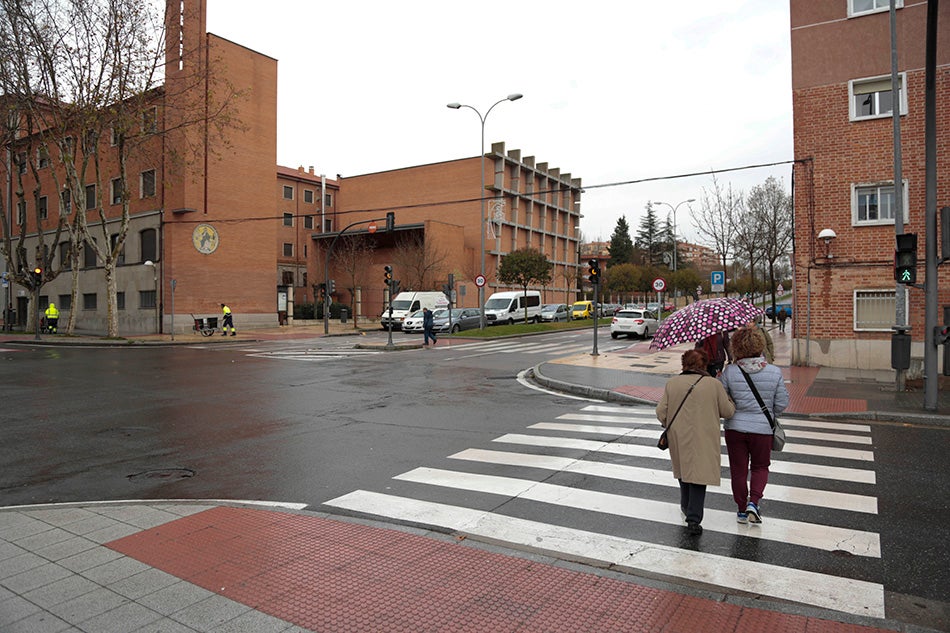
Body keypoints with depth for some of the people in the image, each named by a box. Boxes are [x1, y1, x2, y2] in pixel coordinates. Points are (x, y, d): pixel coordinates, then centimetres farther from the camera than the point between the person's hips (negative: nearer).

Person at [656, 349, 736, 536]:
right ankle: (693, 519, -4)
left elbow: (660, 411, -3)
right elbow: (728, 411, 1)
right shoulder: (714, 384, -6)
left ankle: (686, 507, 38)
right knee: (699, 474, 2)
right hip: (703, 440, -3)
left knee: (683, 470, 22)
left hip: (678, 438, 3)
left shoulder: (672, 383, -1)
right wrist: (730, 401, 22)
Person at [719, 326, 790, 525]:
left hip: (735, 427, 0)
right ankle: (753, 501, 4)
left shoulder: (729, 372, -13)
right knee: (761, 467, 21)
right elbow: (781, 404, -3)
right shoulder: (775, 373, -10)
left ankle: (742, 510, 24)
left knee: (738, 470, 13)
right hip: (763, 428, 0)